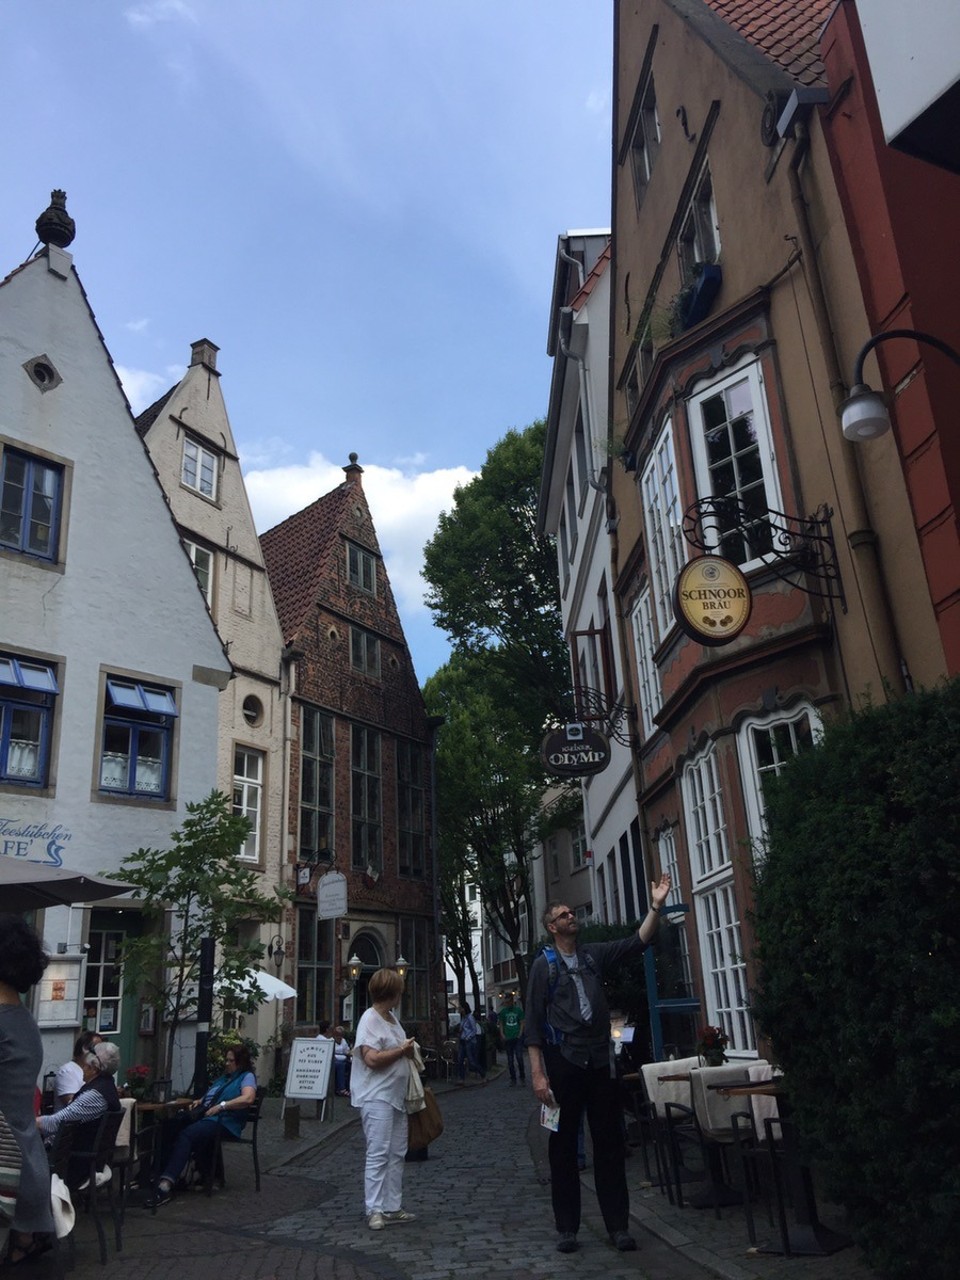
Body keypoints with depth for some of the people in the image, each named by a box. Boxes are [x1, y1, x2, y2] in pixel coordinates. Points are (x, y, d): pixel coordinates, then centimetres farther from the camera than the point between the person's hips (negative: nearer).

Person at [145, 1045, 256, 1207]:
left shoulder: (247, 1077, 4)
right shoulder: (223, 1077, 31)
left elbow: (248, 1098, -14)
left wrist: (221, 1106, -16)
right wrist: (198, 1102, 13)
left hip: (223, 1122, -8)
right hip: (202, 1115, 8)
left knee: (186, 1135, -32)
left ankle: (165, 1185, -41)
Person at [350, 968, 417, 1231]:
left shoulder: (392, 1018, 13)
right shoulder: (370, 1020, -16)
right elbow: (372, 1059, -25)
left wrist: (408, 1051, 8)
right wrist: (402, 1050, -15)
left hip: (396, 1096, 10)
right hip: (376, 1098, -10)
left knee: (397, 1153, 12)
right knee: (378, 1154, -7)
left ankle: (392, 1207, 20)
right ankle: (374, 1210, 0)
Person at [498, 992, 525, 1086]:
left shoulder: (518, 1010, 0)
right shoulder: (503, 1011, 7)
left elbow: (522, 1023, 2)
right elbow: (501, 1024, 11)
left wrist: (520, 1034, -8)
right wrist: (502, 1034, -1)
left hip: (517, 1038, -3)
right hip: (508, 1039, 3)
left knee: (519, 1057, -10)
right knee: (510, 1060, 7)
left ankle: (522, 1077, 4)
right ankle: (513, 1078, 15)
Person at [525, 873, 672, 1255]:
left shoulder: (594, 954, 8)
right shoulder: (543, 965, -3)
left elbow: (638, 942, -1)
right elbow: (533, 1023, -5)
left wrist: (655, 907, -14)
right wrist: (537, 1073, -11)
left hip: (600, 1061, 3)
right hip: (563, 1063, -3)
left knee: (609, 1143, 7)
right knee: (563, 1146, 6)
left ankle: (618, 1225, 16)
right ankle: (567, 1227, 18)